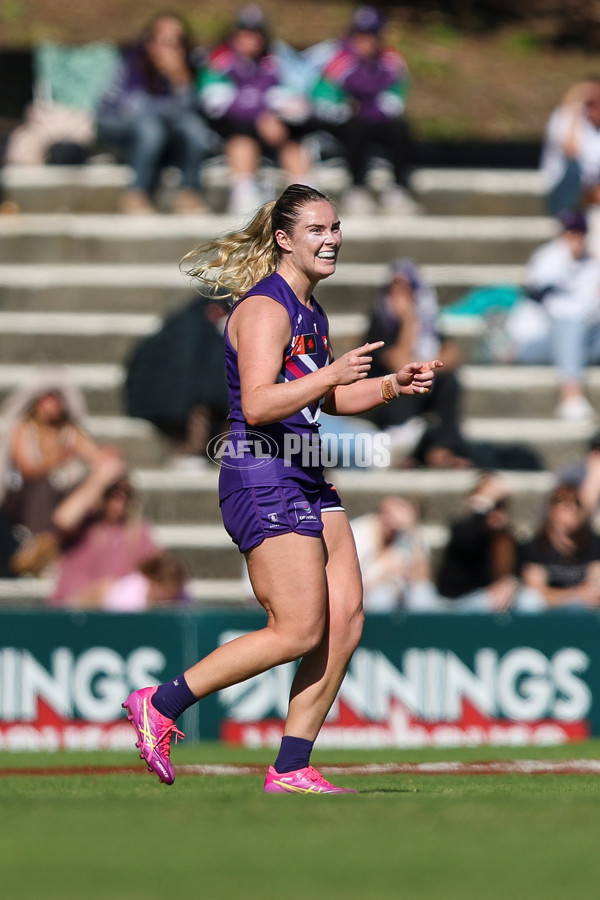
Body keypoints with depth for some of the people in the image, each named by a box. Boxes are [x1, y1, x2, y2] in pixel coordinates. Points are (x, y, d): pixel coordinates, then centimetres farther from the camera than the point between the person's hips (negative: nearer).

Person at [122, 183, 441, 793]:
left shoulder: (309, 310, 17)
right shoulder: (266, 307, -13)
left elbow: (328, 398, 29)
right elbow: (258, 403, -24)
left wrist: (392, 386, 14)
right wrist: (330, 375, -29)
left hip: (306, 480, 10)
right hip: (263, 482, -10)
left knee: (346, 621, 1)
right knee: (301, 630, -12)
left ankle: (291, 768, 5)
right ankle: (161, 705, -4)